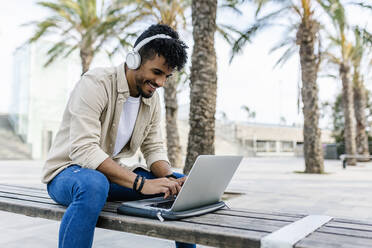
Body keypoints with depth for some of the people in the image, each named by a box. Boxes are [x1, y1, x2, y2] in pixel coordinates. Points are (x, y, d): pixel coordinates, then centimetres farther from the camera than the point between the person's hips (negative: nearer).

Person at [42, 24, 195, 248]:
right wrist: (141, 183, -35)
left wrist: (170, 178, -17)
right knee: (93, 184, -42)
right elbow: (83, 149, -29)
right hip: (68, 171, -6)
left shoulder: (152, 98, 3)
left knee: (186, 184, -6)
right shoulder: (96, 83, -20)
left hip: (114, 174, 7)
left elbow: (154, 148, 5)